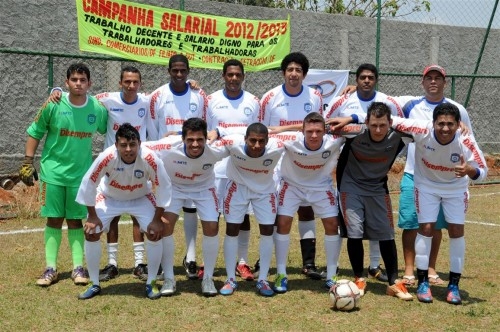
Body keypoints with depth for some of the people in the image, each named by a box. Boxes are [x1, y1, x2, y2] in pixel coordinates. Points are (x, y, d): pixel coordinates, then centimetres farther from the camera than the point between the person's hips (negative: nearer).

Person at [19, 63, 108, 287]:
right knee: (54, 219, 4)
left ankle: (78, 267, 13)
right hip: (52, 171, -1)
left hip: (81, 173, 1)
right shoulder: (53, 105, -10)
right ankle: (50, 268, 11)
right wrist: (28, 162, -3)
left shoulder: (98, 109, -6)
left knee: (75, 220, 7)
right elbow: (35, 133, -1)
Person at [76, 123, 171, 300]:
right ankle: (94, 284, 7)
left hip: (141, 198, 0)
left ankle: (151, 283, 4)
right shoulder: (107, 157, -36)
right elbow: (88, 184, -22)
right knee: (91, 232, -11)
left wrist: (157, 219, -18)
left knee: (155, 233, -15)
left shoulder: (150, 159, -35)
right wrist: (92, 216, -16)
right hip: (109, 197, 0)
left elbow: (163, 187, -21)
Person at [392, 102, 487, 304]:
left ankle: (454, 285, 11)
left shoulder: (466, 141, -30)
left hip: (456, 188, 1)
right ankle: (423, 283, 8)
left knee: (457, 231, -3)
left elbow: (482, 172, -24)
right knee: (426, 228, -6)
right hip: (427, 185, -1)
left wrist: (470, 171, -48)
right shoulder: (422, 131, -32)